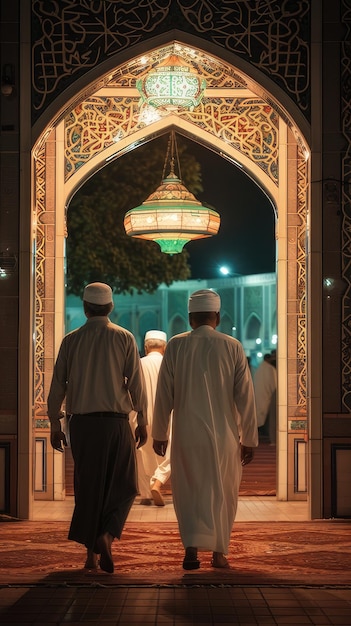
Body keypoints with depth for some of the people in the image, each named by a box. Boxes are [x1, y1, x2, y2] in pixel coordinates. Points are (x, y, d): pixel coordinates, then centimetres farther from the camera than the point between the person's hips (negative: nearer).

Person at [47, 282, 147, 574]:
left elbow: (58, 385, 5)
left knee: (87, 487, 9)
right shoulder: (124, 338, -1)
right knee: (122, 486, 7)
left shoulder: (71, 340, 4)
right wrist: (142, 421, 3)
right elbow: (136, 383, -4)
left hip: (81, 423, 2)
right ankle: (106, 536, -15)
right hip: (115, 421, -2)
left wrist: (55, 424, 12)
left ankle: (91, 554, 11)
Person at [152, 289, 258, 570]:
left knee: (188, 492, 9)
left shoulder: (175, 346, -2)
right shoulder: (233, 347, -4)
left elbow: (164, 395, 1)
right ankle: (219, 552, 17)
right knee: (222, 494, 13)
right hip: (224, 435, 0)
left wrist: (160, 433, 11)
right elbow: (245, 397, -3)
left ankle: (191, 549, -6)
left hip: (186, 435, 0)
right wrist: (249, 439, 4)